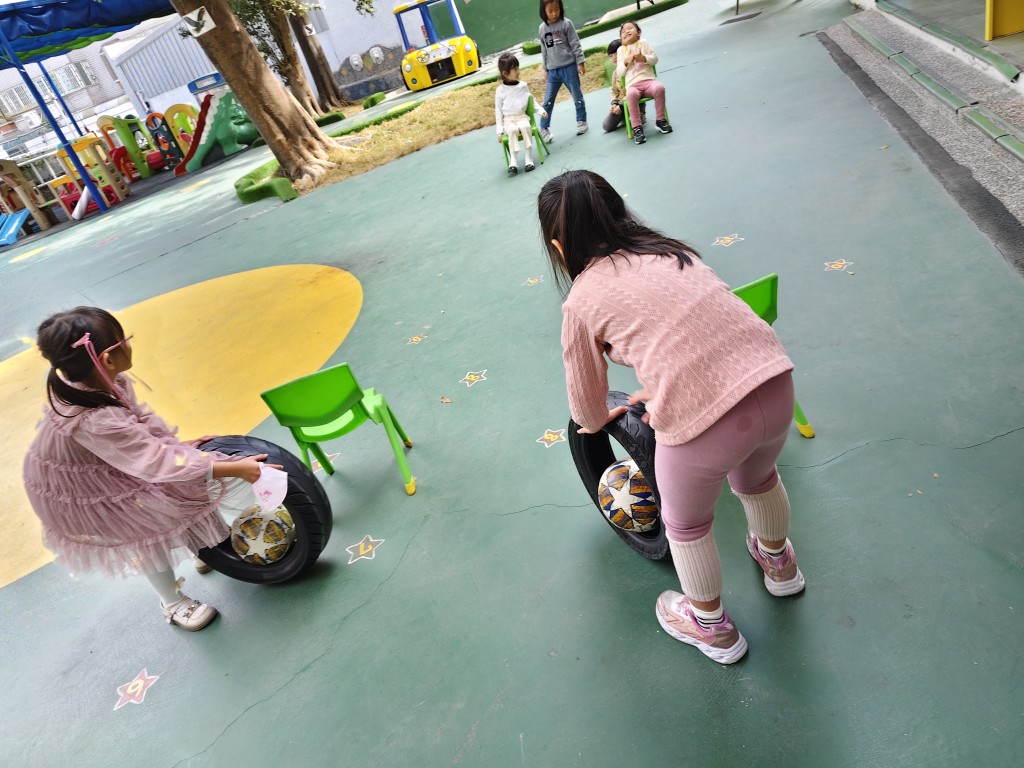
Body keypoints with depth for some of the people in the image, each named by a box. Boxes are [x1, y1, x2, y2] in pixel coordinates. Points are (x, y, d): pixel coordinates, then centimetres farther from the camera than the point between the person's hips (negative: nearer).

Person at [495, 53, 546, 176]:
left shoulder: (523, 86, 8)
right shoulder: (500, 90, 0)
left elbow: (532, 101, 19)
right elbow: (498, 110, 2)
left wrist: (540, 110, 3)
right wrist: (499, 130, -5)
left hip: (521, 117, 2)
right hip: (508, 120, -2)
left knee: (525, 126, -33)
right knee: (513, 130, -35)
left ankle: (529, 160, -30)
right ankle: (513, 163, -35)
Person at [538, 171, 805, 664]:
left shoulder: (581, 301, 2)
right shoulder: (670, 249, 16)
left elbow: (587, 410, 13)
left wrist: (598, 420, 36)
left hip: (703, 424, -6)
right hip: (775, 385, 6)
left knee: (686, 524, 26)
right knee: (757, 478, 38)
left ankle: (711, 628, 52)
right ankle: (778, 564, 69)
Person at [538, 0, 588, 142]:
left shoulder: (566, 24, -5)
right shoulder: (542, 29, 5)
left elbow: (575, 44, -4)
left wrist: (580, 63, -8)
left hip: (569, 67, -2)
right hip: (553, 71, 2)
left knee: (577, 96, 7)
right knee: (548, 101, 0)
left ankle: (581, 121, 23)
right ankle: (544, 129, 8)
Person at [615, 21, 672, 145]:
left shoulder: (643, 43, 18)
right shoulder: (621, 50, 16)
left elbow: (655, 59, 12)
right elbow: (619, 74, 12)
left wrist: (643, 58, -6)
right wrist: (625, 62, -6)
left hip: (648, 80, 1)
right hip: (632, 85, -1)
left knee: (659, 88, -31)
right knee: (631, 94, -37)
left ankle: (660, 120, -12)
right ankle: (637, 128, -30)